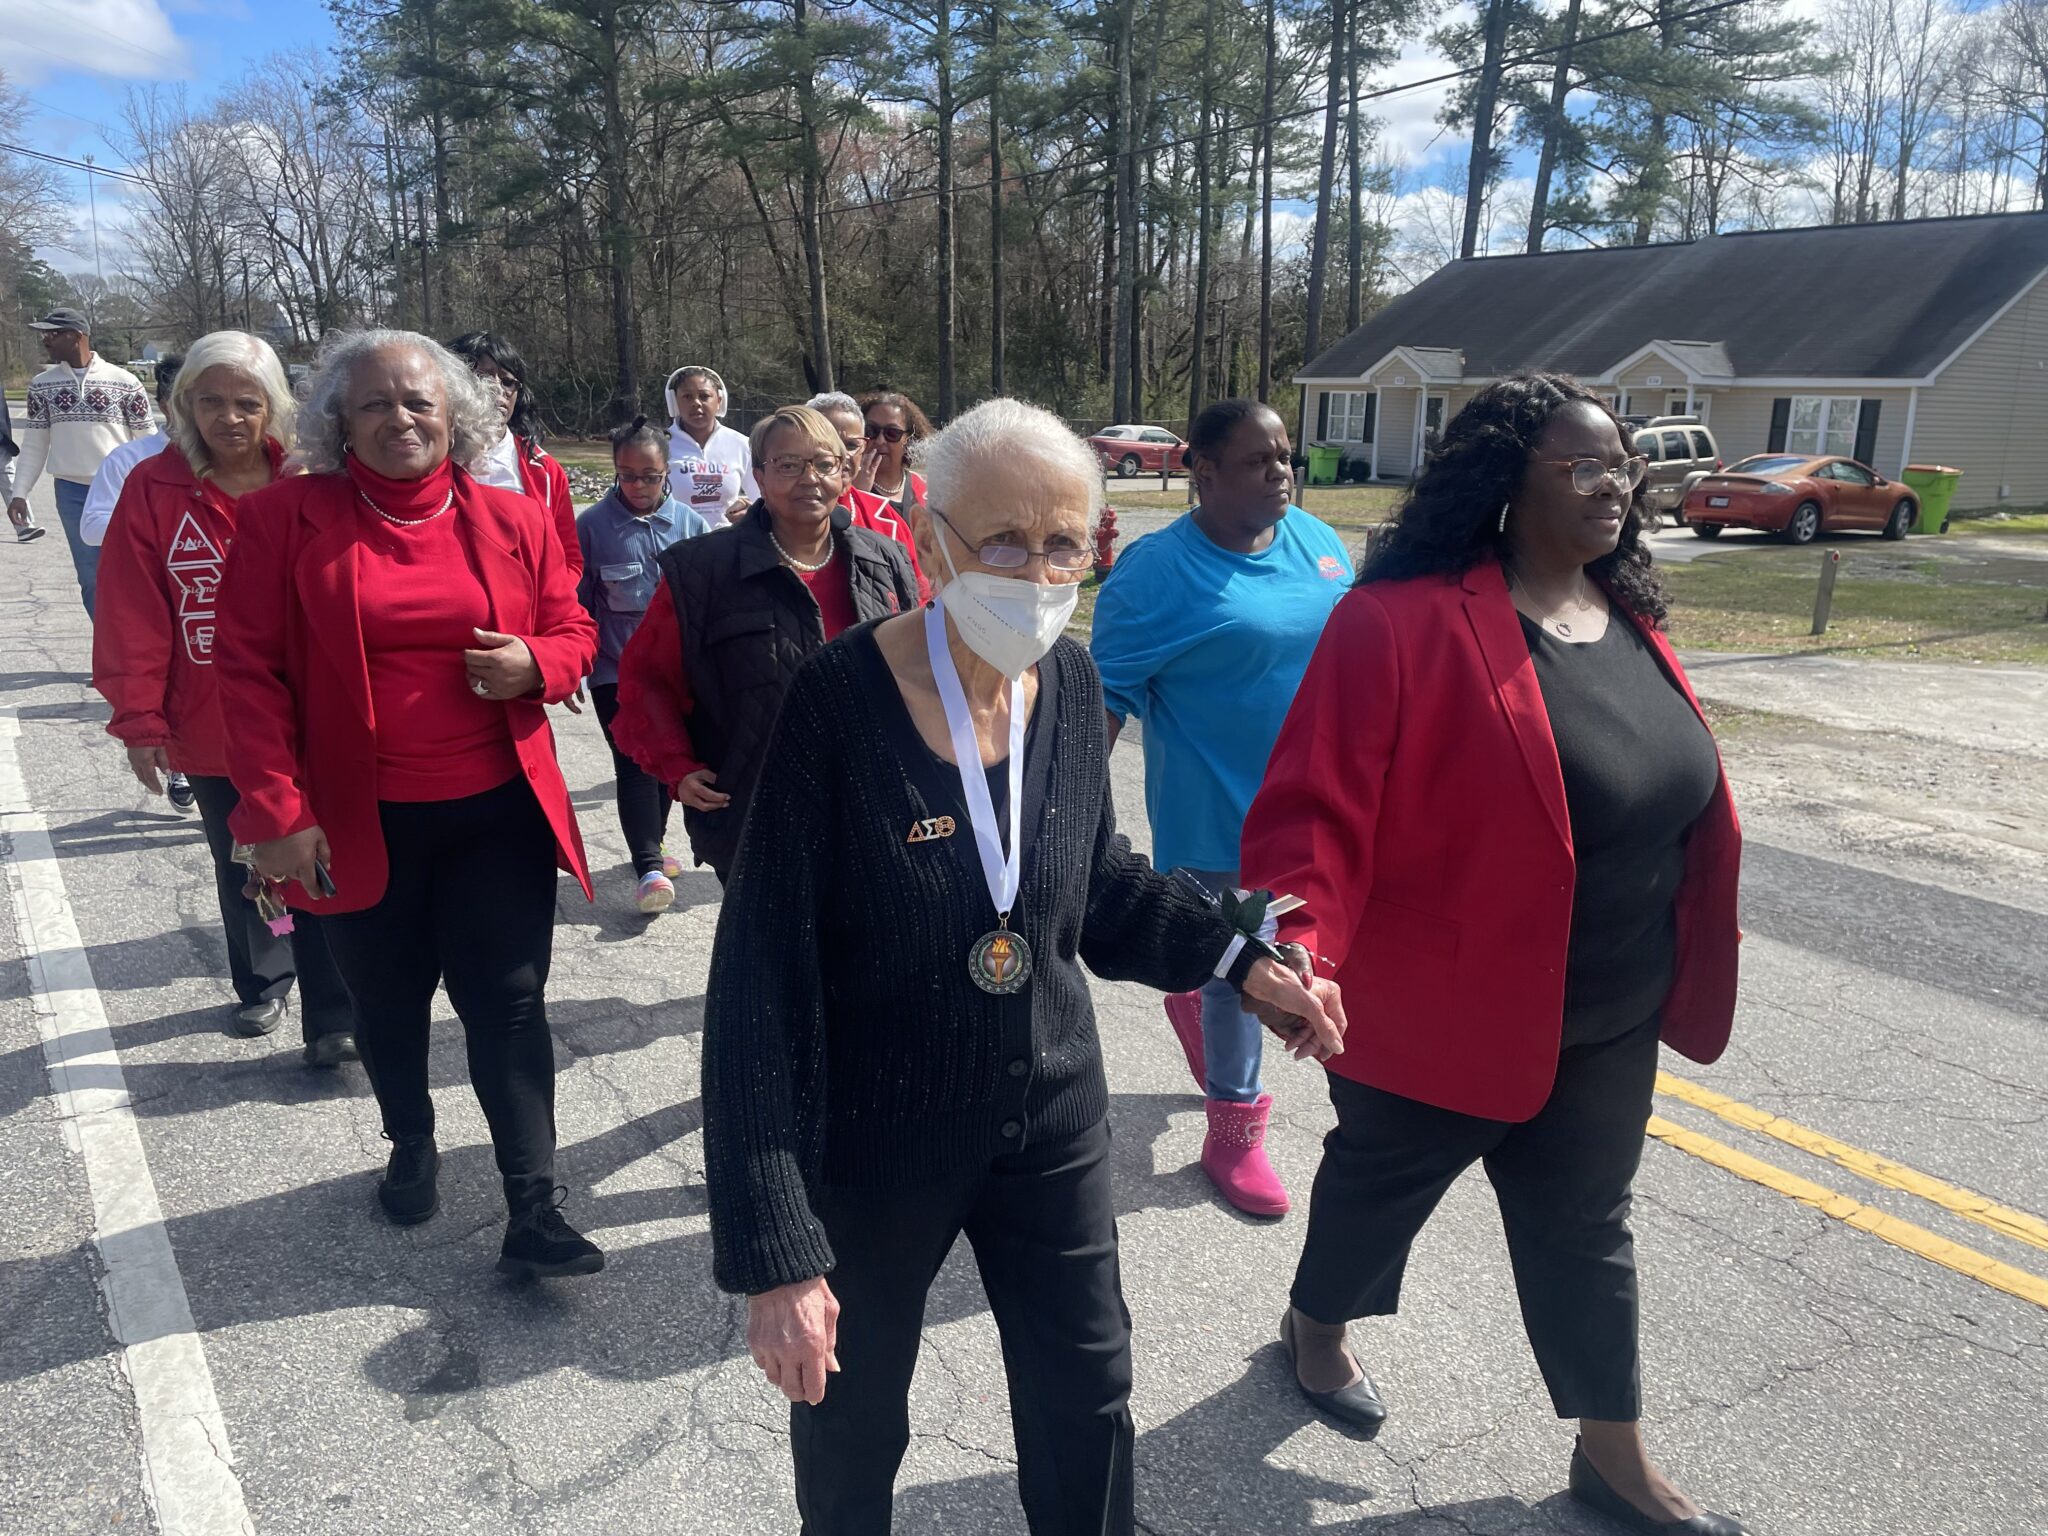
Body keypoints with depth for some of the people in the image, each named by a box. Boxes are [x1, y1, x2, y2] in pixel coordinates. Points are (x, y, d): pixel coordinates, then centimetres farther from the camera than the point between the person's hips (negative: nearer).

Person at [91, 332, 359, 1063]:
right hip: (209, 725, 2)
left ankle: (333, 1018, 8)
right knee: (240, 868, 18)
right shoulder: (154, 488, -3)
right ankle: (261, 985, 39)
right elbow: (133, 614, -5)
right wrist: (140, 718, -7)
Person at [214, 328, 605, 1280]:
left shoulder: (511, 521, 0)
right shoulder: (287, 518, -5)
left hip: (498, 810, 0)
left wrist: (535, 663, -14)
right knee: (388, 1000, 18)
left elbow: (573, 631, 10)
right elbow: (250, 669, -5)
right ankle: (411, 1148, 44)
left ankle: (533, 1212, 8)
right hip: (360, 820, 0)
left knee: (507, 1001, 1)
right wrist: (278, 810, -11)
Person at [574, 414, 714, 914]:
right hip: (615, 671, -3)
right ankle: (649, 869, -10)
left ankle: (650, 847, 34)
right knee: (634, 765, -9)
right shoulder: (592, 526, -8)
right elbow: (577, 604, -1)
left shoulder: (689, 523, -2)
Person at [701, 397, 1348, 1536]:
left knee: (1090, 1398, 18)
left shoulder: (1072, 686, -8)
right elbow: (763, 986, -23)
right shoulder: (837, 704, -24)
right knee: (853, 1412, 20)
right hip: (872, 1144, -3)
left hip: (1051, 1122, 4)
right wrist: (775, 1251, -23)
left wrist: (1241, 962, -4)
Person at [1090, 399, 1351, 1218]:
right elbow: (1108, 694, -13)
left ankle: (1194, 997, 49)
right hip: (1221, 809, -6)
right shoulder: (1157, 569, -15)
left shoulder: (1317, 541, 4)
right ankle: (1235, 1128, 25)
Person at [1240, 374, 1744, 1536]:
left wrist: (1680, 970, 18)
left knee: (1585, 1224, 21)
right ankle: (1318, 1330, 49)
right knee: (1384, 1182, 19)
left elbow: (1677, 796, 13)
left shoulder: (1626, 614, 2)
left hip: (1608, 1025, 7)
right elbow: (1317, 808, -25)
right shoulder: (1403, 619, -22)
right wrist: (1304, 947, -40)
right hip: (1440, 1008, -6)